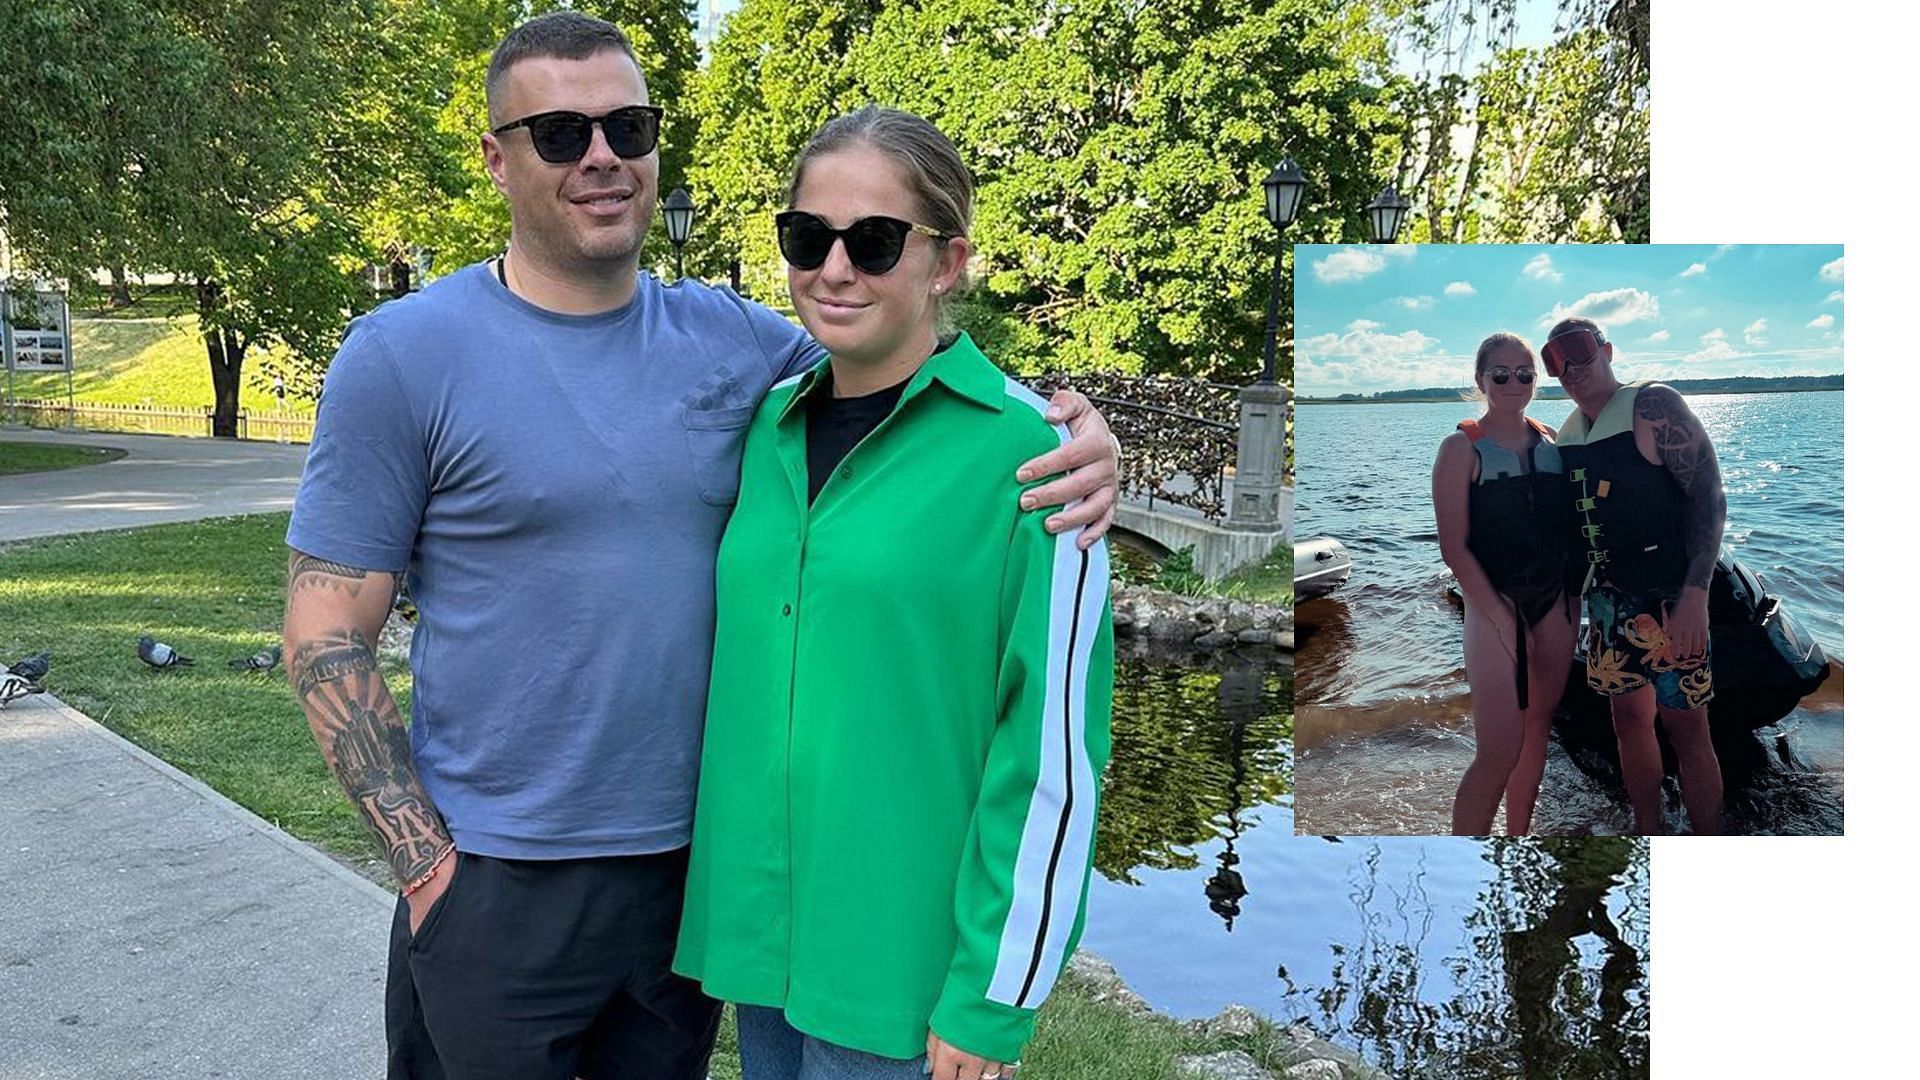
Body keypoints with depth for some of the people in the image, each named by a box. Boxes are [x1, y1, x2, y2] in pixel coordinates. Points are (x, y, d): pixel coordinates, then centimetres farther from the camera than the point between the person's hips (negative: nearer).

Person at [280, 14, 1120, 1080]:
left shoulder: (731, 339, 1)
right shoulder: (404, 354, -8)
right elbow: (328, 634, -7)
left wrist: (1072, 438, -15)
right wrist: (424, 862, -12)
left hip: (700, 861, 4)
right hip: (495, 882, -3)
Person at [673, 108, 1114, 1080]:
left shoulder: (1024, 449, -14)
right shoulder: (768, 427, 3)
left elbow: (1052, 748, -14)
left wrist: (994, 999, -12)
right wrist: (721, 883, 12)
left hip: (900, 962, -5)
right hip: (757, 927, 6)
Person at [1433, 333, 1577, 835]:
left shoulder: (1551, 440, 9)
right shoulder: (1462, 448, -6)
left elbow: (1568, 525, 14)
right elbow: (1455, 547, -11)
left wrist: (1573, 601, 3)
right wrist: (1502, 618, -15)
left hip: (1555, 604, 6)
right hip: (1495, 605, -5)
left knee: (1536, 734, 11)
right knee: (1500, 751, -11)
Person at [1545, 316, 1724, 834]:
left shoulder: (1653, 405, -11)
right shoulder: (1568, 430, 10)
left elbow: (1708, 496, -16)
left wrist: (1695, 594, -22)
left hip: (1667, 600, -7)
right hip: (1607, 599, 7)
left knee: (1686, 728, -3)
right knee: (1629, 718, 13)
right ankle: (1647, 833, 25)